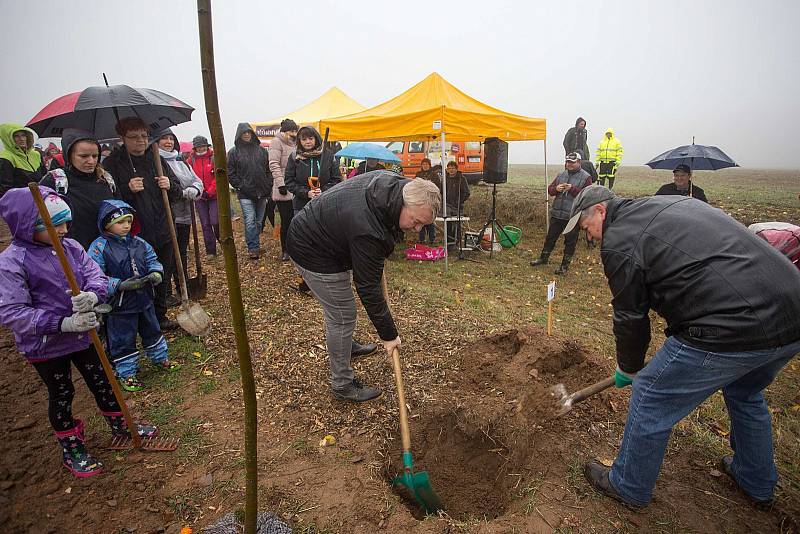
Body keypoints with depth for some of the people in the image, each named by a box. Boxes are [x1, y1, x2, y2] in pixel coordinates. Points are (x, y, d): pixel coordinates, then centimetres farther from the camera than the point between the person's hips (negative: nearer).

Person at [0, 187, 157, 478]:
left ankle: (120, 424, 39)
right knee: (61, 394, 14)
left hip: (84, 333, 4)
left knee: (101, 381, 18)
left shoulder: (71, 246, -5)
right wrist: (63, 323, -31)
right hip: (45, 345, -4)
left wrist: (92, 296, -30)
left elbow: (96, 276, -6)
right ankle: (71, 448, 36)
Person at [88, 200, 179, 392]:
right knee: (123, 340, 10)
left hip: (144, 298, 5)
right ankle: (126, 373, 26)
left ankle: (160, 357, 42)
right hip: (119, 305, -5)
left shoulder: (139, 243, 1)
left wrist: (156, 273, -13)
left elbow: (152, 259, 8)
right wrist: (120, 285, -28)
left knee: (152, 330, 22)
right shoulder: (99, 247, -16)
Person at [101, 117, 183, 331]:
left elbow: (178, 193, 13)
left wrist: (170, 186, -7)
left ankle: (160, 316, 34)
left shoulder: (157, 160, 11)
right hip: (134, 238, -4)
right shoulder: (112, 164, -3)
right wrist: (128, 190, -21)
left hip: (163, 234, 5)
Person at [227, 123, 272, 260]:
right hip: (245, 194, -3)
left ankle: (254, 245, 24)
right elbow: (230, 173, 1)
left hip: (262, 192, 3)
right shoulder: (233, 152, 2)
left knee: (259, 221, 10)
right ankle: (253, 248, -2)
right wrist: (240, 186, -8)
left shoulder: (261, 150, 10)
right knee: (250, 221, -7)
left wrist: (269, 186, 3)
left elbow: (268, 169, 12)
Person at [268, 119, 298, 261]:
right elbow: (274, 165, -12)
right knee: (286, 221, -1)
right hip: (284, 190, -6)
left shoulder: (295, 143, 17)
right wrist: (281, 184, -19)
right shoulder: (277, 142, -4)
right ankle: (285, 250, 12)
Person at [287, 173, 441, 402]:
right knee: (342, 316, -3)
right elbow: (368, 288, -31)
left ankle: (344, 344, 50)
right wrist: (389, 334, -20)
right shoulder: (368, 231, -39)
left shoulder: (395, 183, -13)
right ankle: (342, 384, 13)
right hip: (312, 253, -10)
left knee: (340, 307, 26)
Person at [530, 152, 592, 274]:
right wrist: (556, 188, -9)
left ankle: (565, 265, 16)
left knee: (570, 241, 5)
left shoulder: (586, 177, -3)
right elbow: (550, 189, 12)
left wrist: (572, 189, -21)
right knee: (550, 237, 15)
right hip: (557, 213, 5)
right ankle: (544, 258, 30)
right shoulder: (561, 175, 12)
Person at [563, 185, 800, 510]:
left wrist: (628, 368, 16)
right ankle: (757, 484, 56)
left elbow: (630, 317, -2)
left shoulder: (618, 240, -8)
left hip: (734, 329, -10)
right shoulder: (671, 204, 19)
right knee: (745, 393, 34)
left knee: (650, 398, 8)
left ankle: (628, 487, 28)